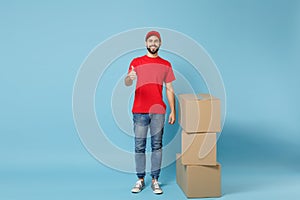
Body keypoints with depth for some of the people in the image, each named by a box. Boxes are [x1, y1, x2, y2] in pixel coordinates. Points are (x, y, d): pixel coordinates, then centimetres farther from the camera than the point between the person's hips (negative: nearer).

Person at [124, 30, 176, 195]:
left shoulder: (166, 65, 11)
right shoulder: (136, 62, 5)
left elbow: (169, 89, 11)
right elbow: (127, 83, -8)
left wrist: (173, 111, 4)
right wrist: (129, 77, -33)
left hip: (158, 111, 1)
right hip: (139, 111, -1)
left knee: (157, 145, 3)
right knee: (139, 146, 2)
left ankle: (155, 180, 11)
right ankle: (140, 179, 13)